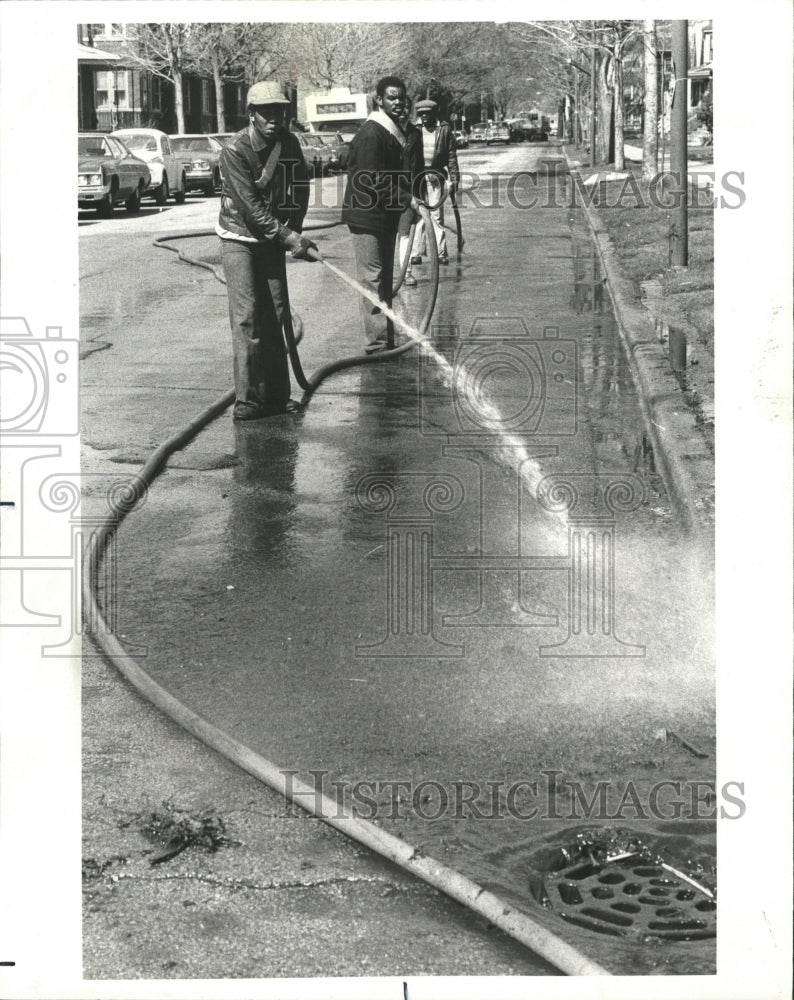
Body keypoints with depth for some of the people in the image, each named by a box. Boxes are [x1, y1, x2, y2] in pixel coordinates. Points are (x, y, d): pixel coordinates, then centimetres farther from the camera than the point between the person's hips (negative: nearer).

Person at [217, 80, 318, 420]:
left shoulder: (289, 144, -2)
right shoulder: (234, 149, -19)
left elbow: (299, 189, 4)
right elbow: (251, 205, -23)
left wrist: (292, 233, -10)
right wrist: (288, 237, -27)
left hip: (273, 239, 5)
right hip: (239, 237, -5)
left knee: (275, 313, 5)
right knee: (246, 316, -11)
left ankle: (276, 395, 13)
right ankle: (247, 398, -9)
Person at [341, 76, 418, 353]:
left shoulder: (396, 131, 13)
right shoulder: (371, 134, -18)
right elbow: (375, 182, -23)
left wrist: (410, 197, 7)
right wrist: (408, 200, -22)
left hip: (386, 215, 10)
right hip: (368, 215, -10)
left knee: (385, 278, 15)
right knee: (373, 279, -6)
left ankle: (386, 340, 23)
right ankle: (377, 343, -3)